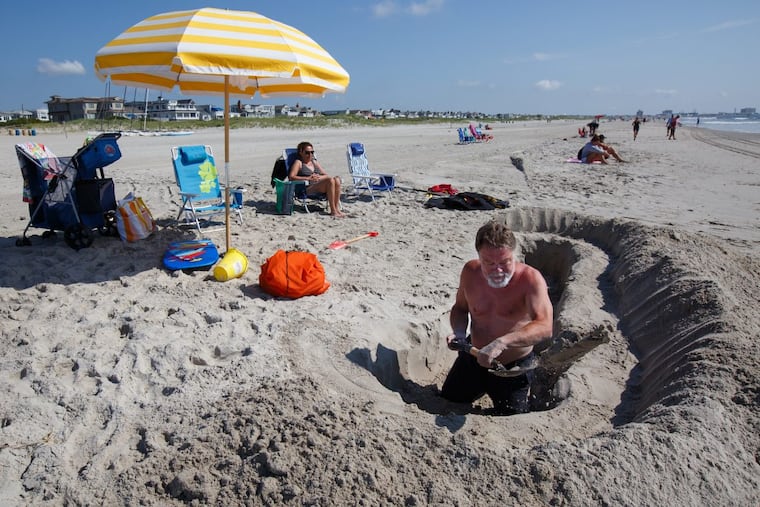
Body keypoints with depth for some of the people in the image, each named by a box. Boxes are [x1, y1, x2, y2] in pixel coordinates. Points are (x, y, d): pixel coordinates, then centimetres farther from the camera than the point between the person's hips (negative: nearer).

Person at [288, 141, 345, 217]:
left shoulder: (314, 162, 27)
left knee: (337, 179, -24)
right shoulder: (298, 162, 9)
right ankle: (333, 211, -32)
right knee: (330, 180, -30)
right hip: (307, 189, -6)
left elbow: (326, 175, 22)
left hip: (319, 186, 6)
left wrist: (319, 177, -2)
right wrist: (308, 178, -13)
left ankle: (337, 208, -27)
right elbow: (291, 177, -6)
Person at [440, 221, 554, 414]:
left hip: (513, 367, -4)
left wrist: (501, 342, -54)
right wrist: (459, 333, -16)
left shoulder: (530, 279, -28)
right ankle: (483, 388, 45)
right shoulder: (470, 272, -13)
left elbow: (544, 327, -41)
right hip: (474, 356, 4)